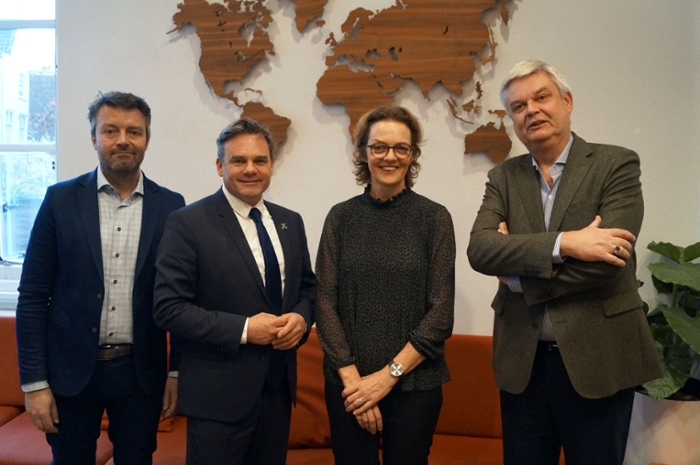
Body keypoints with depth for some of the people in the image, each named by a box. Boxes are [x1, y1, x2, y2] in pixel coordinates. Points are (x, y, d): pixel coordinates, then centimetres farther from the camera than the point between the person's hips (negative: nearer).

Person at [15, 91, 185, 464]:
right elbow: (32, 296, -3)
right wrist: (34, 381, -5)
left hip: (141, 372, 1)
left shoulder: (171, 206, -1)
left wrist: (178, 371, 2)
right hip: (72, 368, 0)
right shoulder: (61, 200, -3)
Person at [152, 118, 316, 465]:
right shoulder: (188, 223, -11)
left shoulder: (290, 222, 6)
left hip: (279, 385, 6)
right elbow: (168, 308, -15)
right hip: (219, 392, -5)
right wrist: (243, 329, -21)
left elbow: (307, 286, 14)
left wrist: (301, 317, -7)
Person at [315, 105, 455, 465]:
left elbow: (441, 312, -7)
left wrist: (389, 374, -11)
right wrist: (351, 376, -11)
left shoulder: (434, 218, -4)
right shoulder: (341, 217, 1)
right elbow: (325, 302, -3)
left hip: (414, 383, -1)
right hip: (348, 384, 1)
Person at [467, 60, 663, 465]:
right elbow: (479, 249, -12)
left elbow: (606, 261, -18)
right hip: (522, 361, 3)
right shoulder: (503, 177, 5)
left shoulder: (616, 165, -5)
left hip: (597, 360, -3)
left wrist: (517, 275, -10)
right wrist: (564, 243, -23)